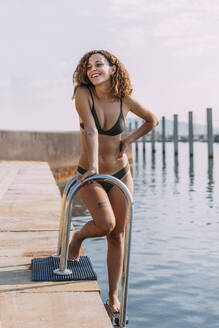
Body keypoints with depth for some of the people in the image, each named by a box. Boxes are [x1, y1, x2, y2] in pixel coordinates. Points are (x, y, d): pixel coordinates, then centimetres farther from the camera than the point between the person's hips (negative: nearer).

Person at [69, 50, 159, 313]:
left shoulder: (125, 100, -6)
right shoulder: (83, 94, -13)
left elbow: (153, 120, 10)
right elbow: (90, 129, -26)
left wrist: (129, 140, -1)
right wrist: (93, 167, -36)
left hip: (120, 175, 2)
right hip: (89, 176, -2)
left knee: (117, 236, 4)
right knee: (106, 224, -23)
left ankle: (113, 296, 18)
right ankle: (78, 237, 14)